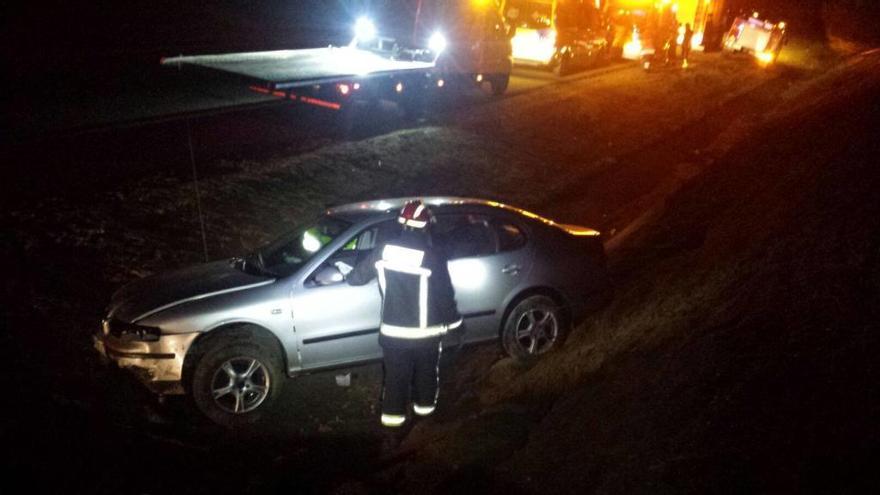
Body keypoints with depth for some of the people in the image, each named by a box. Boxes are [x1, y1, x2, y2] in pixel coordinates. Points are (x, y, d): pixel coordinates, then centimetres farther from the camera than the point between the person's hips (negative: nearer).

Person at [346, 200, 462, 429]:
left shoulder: (384, 249, -8)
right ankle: (424, 404, 38)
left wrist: (348, 276, 27)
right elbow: (445, 295, -12)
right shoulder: (433, 256, -18)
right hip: (425, 331, -2)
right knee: (426, 370, 22)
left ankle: (393, 413, 22)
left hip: (392, 330, 2)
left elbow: (358, 276, 4)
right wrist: (454, 321, 3)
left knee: (395, 374, 16)